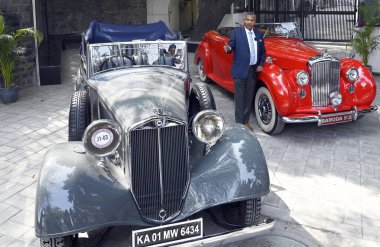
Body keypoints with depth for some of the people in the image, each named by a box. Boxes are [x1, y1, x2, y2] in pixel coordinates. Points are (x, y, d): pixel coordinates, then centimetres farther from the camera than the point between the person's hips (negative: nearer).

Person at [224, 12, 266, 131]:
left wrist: (261, 64, 5)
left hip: (253, 70, 4)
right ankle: (239, 123, 7)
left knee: (249, 97, 10)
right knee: (239, 98, 0)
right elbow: (231, 45, -3)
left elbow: (263, 51, 18)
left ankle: (246, 121, 20)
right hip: (240, 70, -4)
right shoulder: (236, 32, 1)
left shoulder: (259, 34, 13)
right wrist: (228, 48, -27)